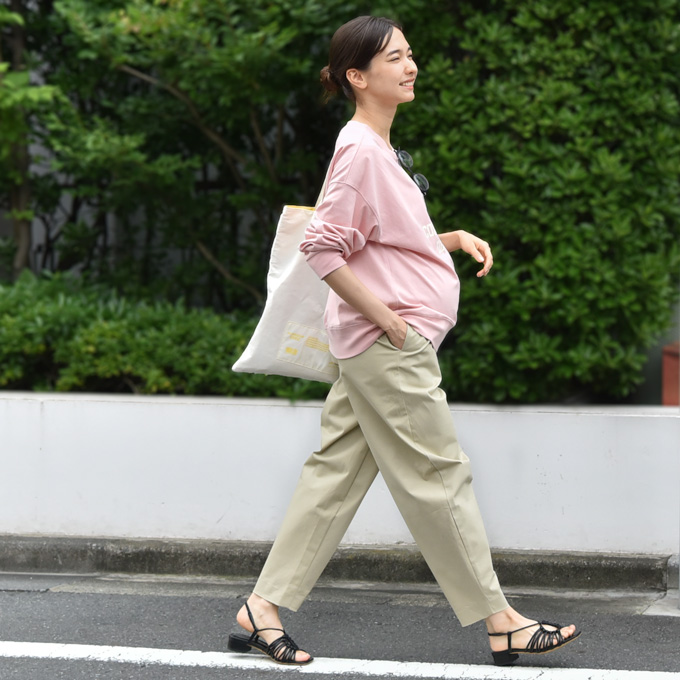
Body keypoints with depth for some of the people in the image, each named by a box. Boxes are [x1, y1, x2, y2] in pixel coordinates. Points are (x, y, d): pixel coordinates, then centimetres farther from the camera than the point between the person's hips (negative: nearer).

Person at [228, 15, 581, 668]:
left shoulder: (380, 147, 15)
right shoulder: (360, 150, -16)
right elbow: (322, 248, -21)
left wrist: (454, 238, 12)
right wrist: (383, 314, -19)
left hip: (379, 345, 10)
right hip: (390, 345, -10)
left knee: (337, 471, 10)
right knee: (438, 479, -3)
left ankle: (263, 607, 13)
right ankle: (499, 622, 6)